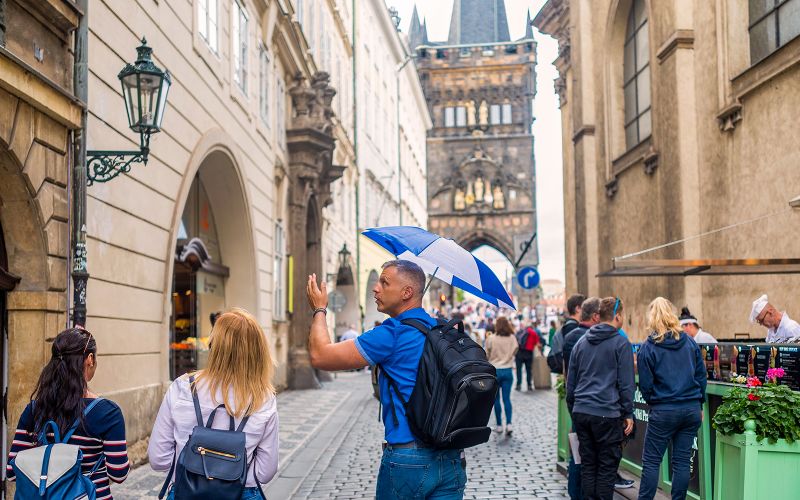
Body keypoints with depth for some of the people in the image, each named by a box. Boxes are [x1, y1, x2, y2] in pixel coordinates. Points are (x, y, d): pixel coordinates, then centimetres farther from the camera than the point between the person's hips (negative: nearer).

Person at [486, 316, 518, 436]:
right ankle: (509, 424, -8)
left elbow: (487, 354, -4)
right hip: (508, 371, 2)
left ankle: (499, 425, 11)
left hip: (495, 371, -2)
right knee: (507, 398, 5)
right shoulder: (512, 338, -4)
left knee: (496, 399, 8)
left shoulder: (491, 339, -10)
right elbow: (515, 350, 4)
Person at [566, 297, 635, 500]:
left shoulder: (581, 342, 13)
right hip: (607, 414, -5)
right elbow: (626, 383, -7)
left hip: (581, 412, 5)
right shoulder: (621, 344, -5)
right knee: (607, 467, 2)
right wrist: (628, 414, 0)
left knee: (588, 464, 11)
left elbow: (570, 382, 15)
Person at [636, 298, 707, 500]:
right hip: (692, 409, 4)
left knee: (651, 461, 4)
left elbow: (645, 385, -5)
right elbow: (701, 375, 8)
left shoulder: (648, 348, -7)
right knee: (682, 461, 9)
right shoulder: (690, 342, 4)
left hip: (663, 411, -4)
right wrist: (699, 404, 16)